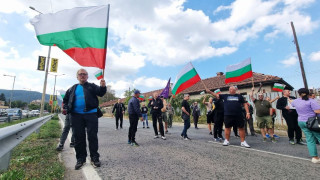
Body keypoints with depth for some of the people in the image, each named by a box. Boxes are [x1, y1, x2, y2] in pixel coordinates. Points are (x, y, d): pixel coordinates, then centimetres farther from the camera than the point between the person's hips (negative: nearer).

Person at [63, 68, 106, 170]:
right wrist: (66, 108, 6)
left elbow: (100, 93, -9)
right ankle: (80, 159, 22)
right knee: (78, 137, 9)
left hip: (91, 114, -3)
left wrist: (103, 87, -32)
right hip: (76, 115, 3)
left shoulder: (92, 86, 7)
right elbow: (66, 99, 25)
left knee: (92, 136, 0)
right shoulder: (72, 88, 18)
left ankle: (94, 158, 10)